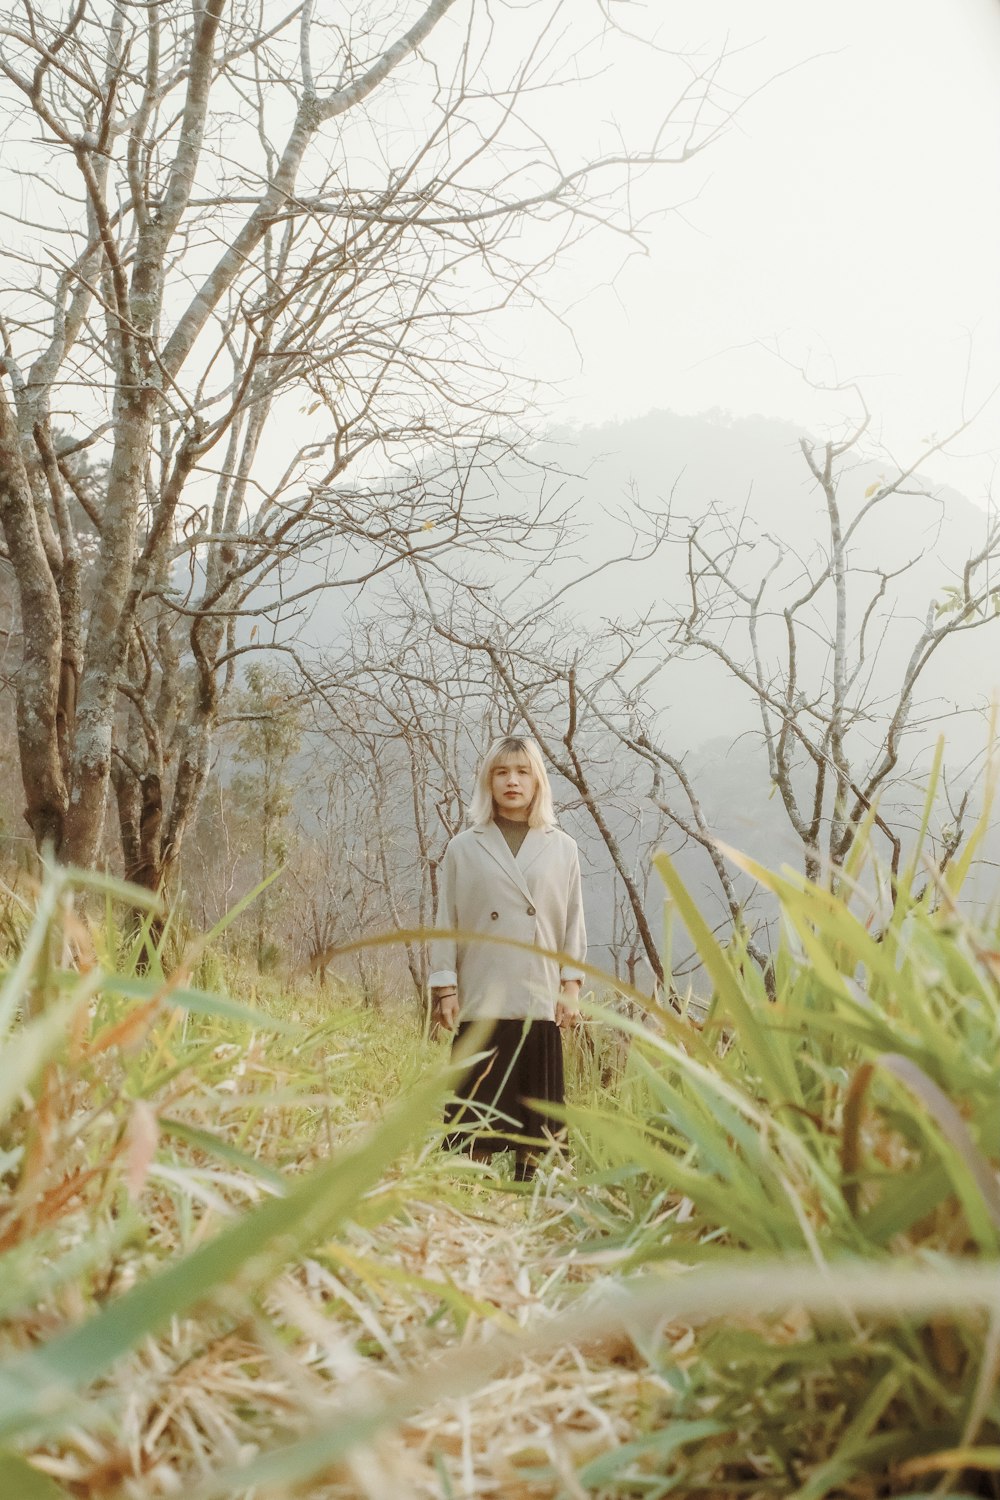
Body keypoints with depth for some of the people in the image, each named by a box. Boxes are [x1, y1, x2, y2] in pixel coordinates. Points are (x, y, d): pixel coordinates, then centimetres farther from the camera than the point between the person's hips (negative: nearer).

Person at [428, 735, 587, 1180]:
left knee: (534, 1114, 4)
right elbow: (445, 922, 5)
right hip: (480, 1000, -1)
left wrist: (571, 983, 2)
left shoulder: (563, 849, 10)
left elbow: (574, 922, 10)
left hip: (541, 1000, 1)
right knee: (477, 1110, 0)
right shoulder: (463, 848, 7)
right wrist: (444, 986, -1)